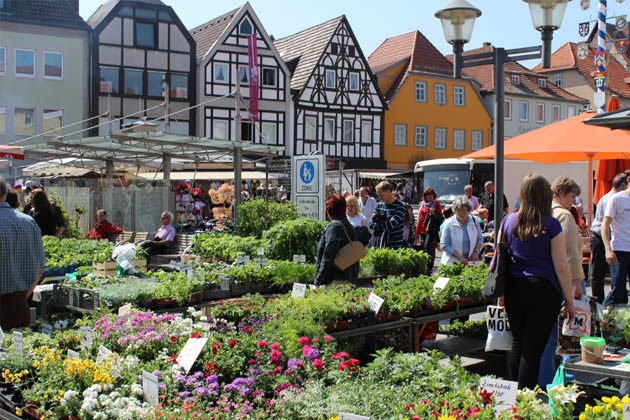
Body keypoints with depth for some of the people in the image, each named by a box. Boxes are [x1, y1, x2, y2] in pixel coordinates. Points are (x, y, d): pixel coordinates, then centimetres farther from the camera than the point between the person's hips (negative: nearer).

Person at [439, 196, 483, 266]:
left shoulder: (474, 221, 4)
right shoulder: (449, 223, -7)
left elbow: (480, 239, 17)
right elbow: (444, 245, -9)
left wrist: (476, 251, -1)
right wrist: (459, 257, -16)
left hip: (469, 261, 3)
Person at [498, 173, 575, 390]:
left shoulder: (509, 221, 3)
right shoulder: (551, 225, -8)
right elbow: (561, 267, -7)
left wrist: (501, 293, 18)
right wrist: (569, 300, 1)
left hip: (514, 288, 4)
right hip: (543, 290, -4)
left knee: (517, 344, 17)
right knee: (533, 349, 2)